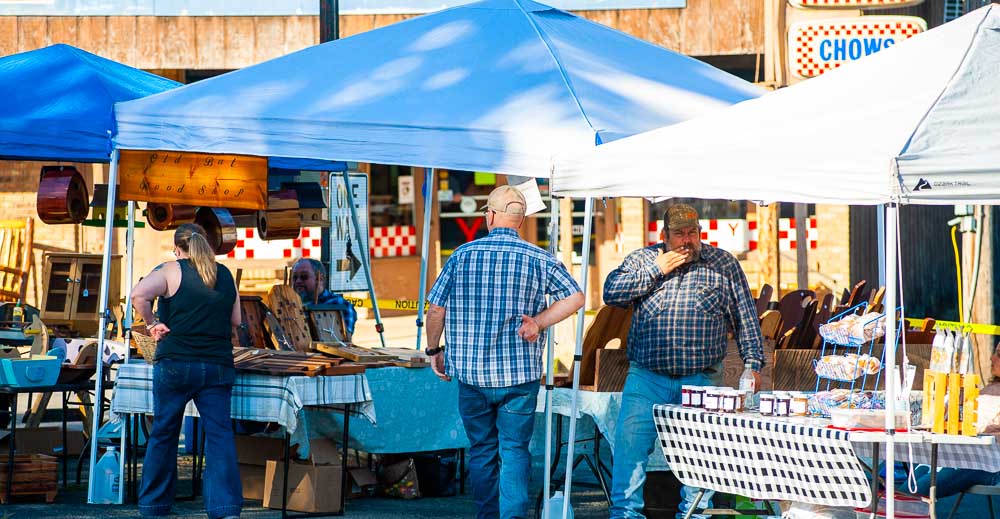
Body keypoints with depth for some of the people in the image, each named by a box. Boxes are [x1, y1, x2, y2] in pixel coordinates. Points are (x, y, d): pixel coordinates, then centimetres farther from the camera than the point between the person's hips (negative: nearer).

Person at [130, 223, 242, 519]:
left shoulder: (172, 271, -2)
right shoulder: (225, 275, 10)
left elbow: (138, 295, -18)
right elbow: (236, 320, 15)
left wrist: (151, 323, -4)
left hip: (175, 364, -2)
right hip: (218, 366, 2)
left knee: (163, 433, 11)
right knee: (220, 434, -2)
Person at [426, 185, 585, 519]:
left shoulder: (463, 255, -2)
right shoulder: (540, 260, -3)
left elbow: (435, 309, 1)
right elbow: (575, 297, -5)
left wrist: (434, 349, 14)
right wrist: (539, 322, -5)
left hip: (472, 372, 1)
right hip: (521, 373, -1)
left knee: (481, 450, 14)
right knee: (515, 450, 2)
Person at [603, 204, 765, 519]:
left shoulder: (724, 264, 9)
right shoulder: (642, 260, 10)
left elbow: (746, 318, 10)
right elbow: (611, 292, -3)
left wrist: (753, 363, 2)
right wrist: (655, 271, -6)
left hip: (702, 379, 0)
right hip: (647, 377, 0)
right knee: (630, 442, -9)